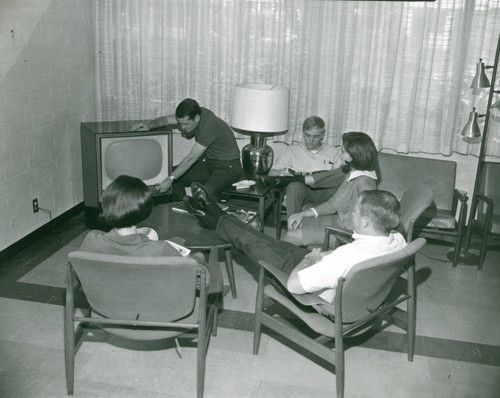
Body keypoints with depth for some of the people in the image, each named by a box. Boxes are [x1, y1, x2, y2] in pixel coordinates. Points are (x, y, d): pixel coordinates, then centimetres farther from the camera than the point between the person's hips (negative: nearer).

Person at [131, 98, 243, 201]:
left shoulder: (210, 125, -28)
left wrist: (170, 179, -24)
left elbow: (191, 158, -27)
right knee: (175, 175, -2)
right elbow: (166, 119, 5)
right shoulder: (194, 113, -4)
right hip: (209, 163, 9)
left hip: (228, 166, -9)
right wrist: (149, 125, -16)